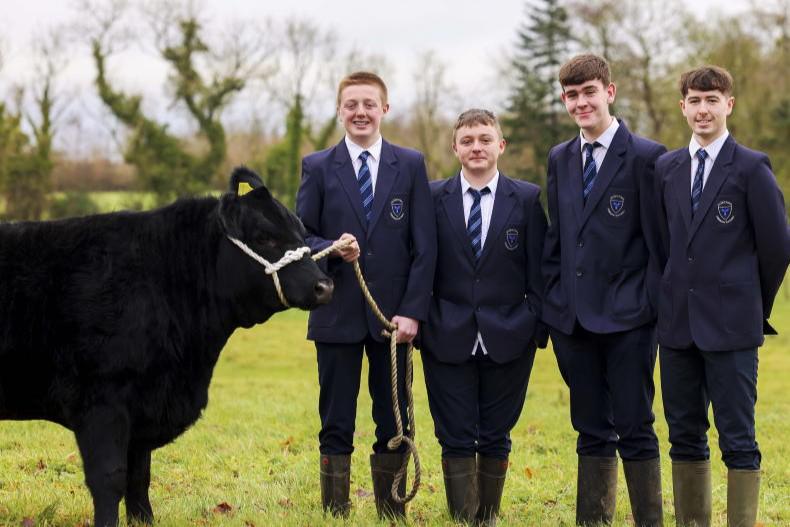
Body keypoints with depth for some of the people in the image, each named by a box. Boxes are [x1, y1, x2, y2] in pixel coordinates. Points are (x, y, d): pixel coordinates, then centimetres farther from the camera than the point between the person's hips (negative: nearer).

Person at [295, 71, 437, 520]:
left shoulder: (411, 165, 5)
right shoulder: (318, 167, 5)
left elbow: (425, 246, 1)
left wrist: (412, 311, -7)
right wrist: (332, 248, -19)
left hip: (393, 315, 0)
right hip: (337, 314, 0)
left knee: (395, 425, 4)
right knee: (336, 426, 3)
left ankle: (393, 514, 12)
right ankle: (335, 514, 10)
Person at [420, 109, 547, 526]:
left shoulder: (528, 199, 3)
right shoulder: (432, 198, 3)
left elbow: (537, 270, 3)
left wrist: (539, 328, -1)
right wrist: (415, 319, 0)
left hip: (507, 339, 0)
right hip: (448, 339, 0)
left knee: (496, 439, 7)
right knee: (456, 440, 1)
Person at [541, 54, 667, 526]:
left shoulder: (646, 156, -7)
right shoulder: (561, 159, 12)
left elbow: (659, 240, -7)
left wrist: (653, 307, -9)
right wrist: (551, 302, 11)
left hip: (627, 317, -5)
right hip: (574, 318, 6)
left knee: (634, 429, -3)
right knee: (592, 431, 12)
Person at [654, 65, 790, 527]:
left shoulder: (752, 167, -5)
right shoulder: (667, 168, 10)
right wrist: (674, 298, 11)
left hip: (730, 327, -5)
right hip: (679, 324, 5)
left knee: (738, 440, -3)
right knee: (685, 437, 10)